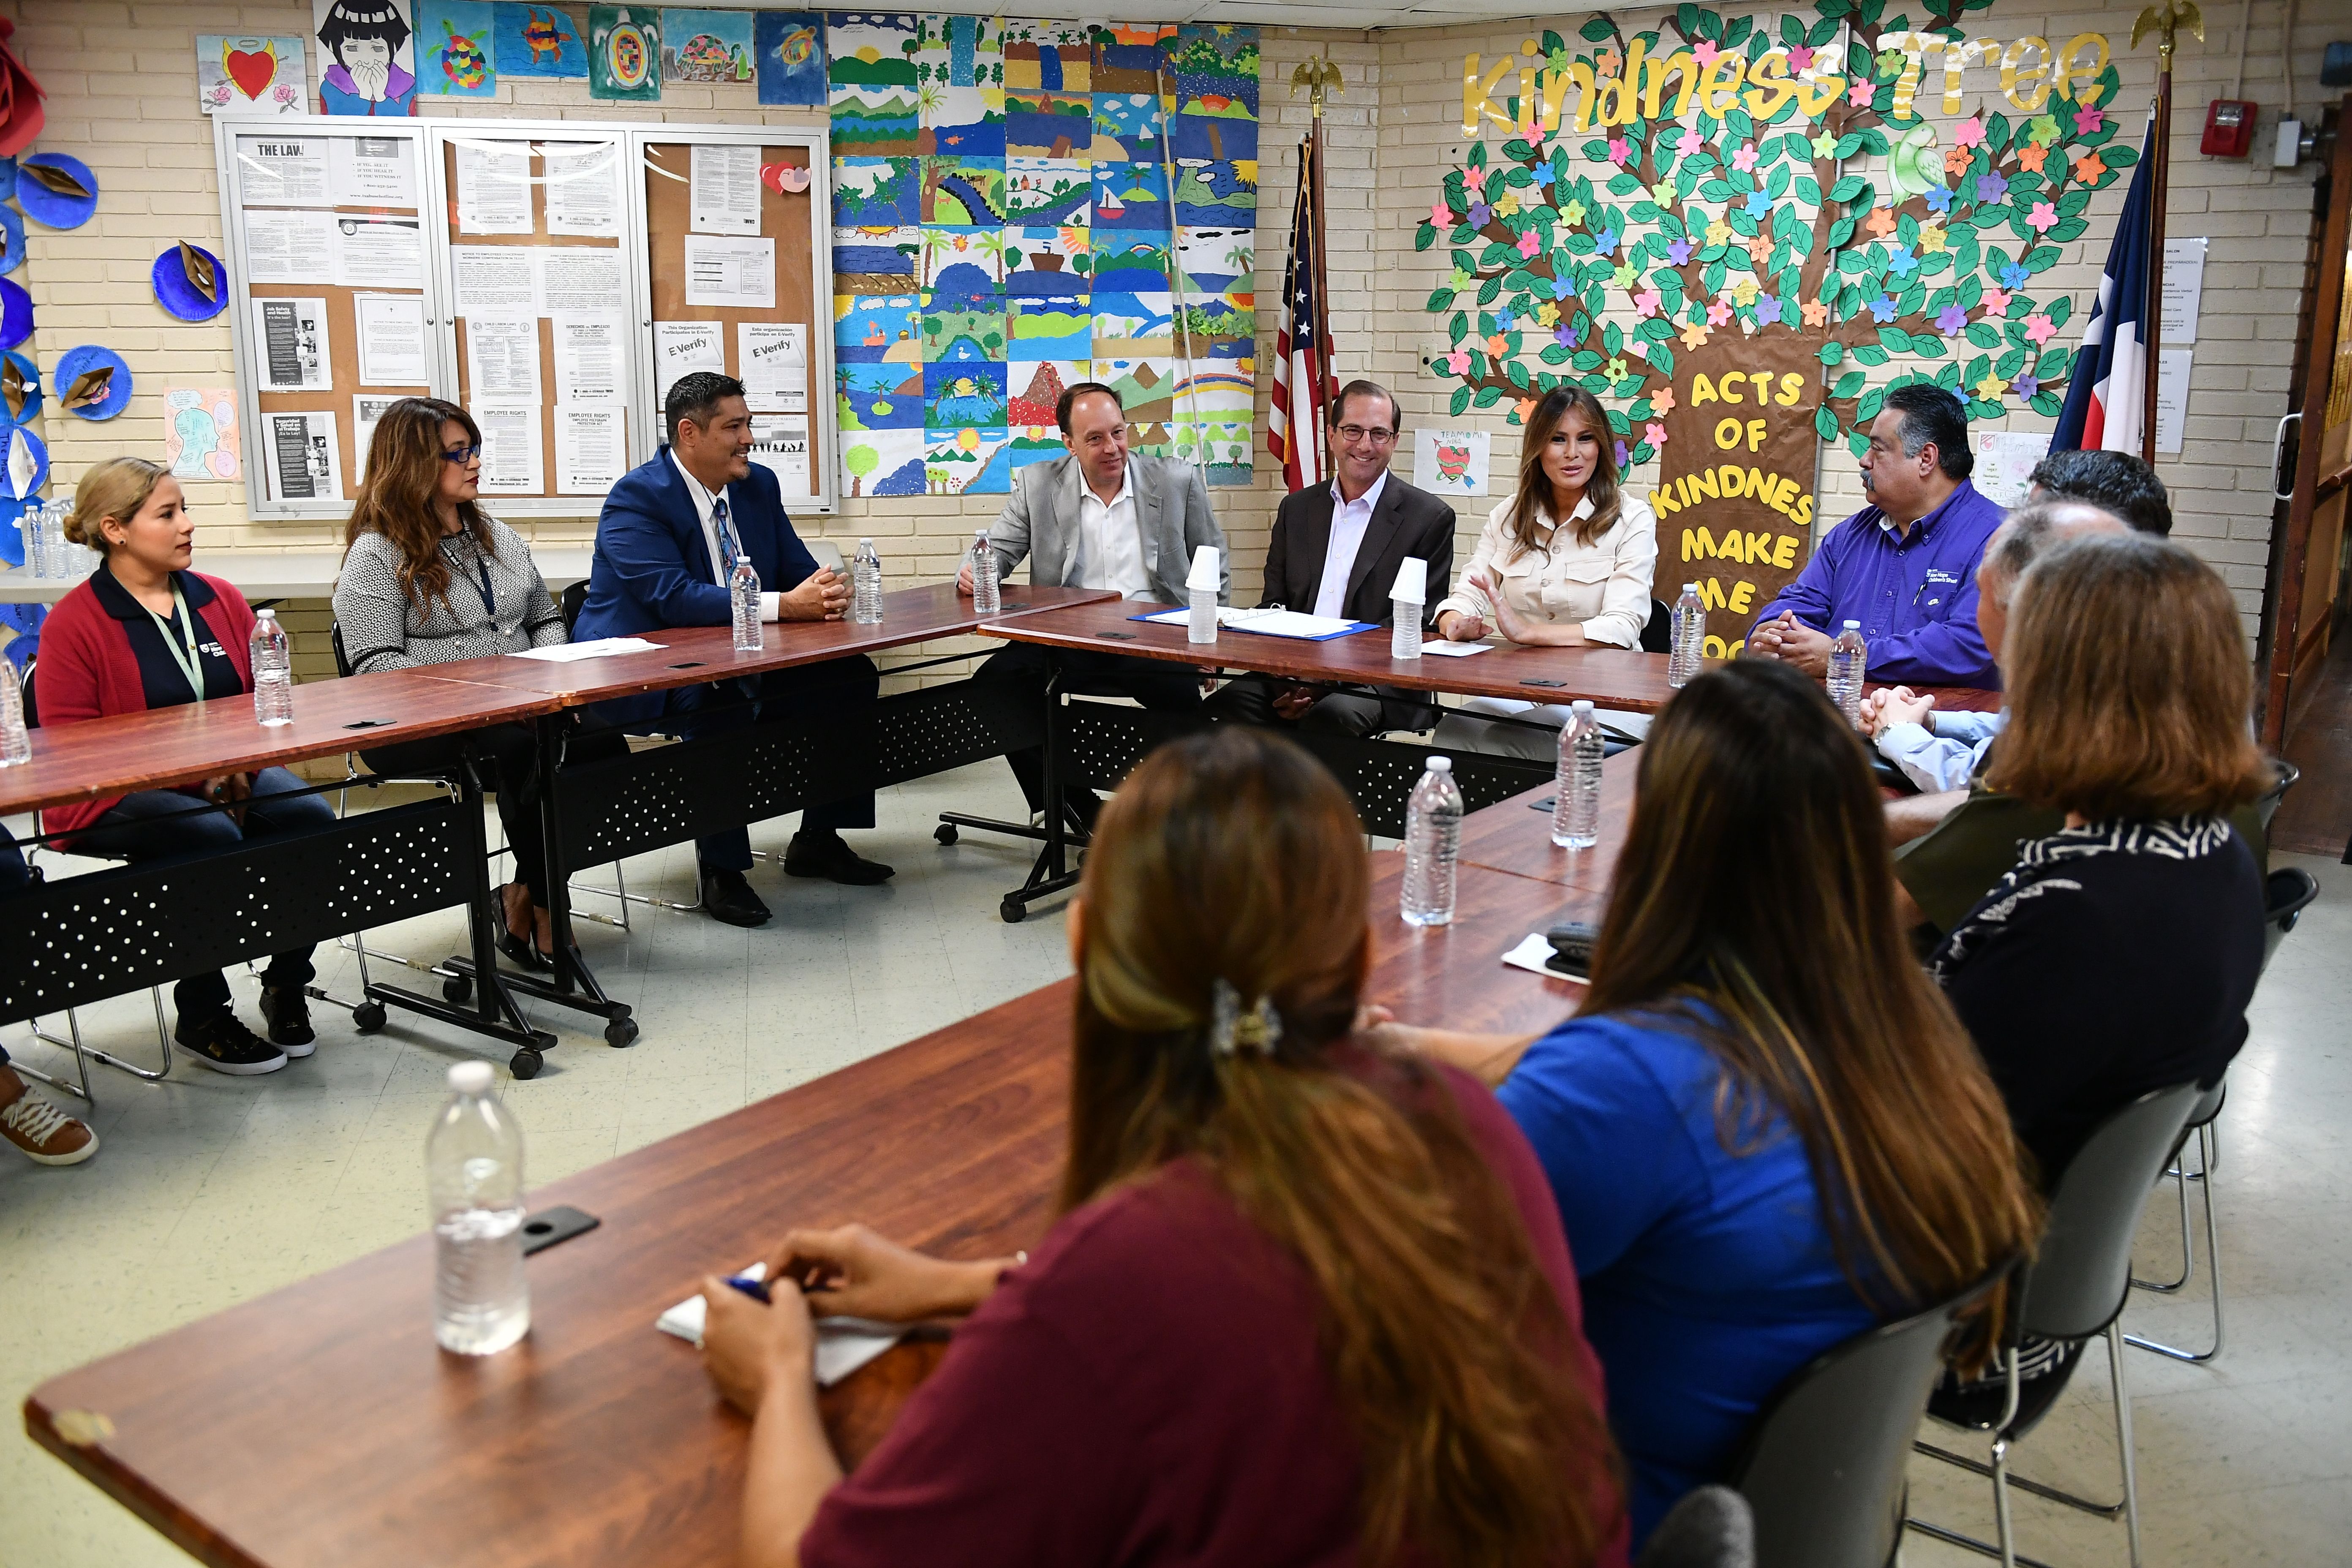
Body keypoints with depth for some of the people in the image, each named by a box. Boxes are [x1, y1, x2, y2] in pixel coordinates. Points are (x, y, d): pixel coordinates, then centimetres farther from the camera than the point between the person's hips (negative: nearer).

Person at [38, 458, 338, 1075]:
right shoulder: (74, 623, -5)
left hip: (233, 776, 5)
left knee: (311, 818, -24)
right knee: (213, 837, -34)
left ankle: (287, 987, -4)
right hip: (120, 796, -5)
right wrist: (192, 776, -20)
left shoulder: (221, 599, 10)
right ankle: (200, 1018, -14)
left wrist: (242, 765, -9)